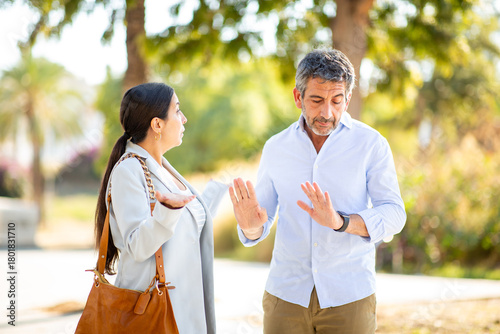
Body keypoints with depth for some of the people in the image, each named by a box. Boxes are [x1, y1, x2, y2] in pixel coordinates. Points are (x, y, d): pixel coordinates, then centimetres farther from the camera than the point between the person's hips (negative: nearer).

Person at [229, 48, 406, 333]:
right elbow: (261, 225, 9)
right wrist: (251, 226, -16)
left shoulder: (371, 144, -3)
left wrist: (340, 222, -26)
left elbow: (393, 215, -9)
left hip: (348, 298, -2)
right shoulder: (276, 148, 5)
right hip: (287, 296, 2)